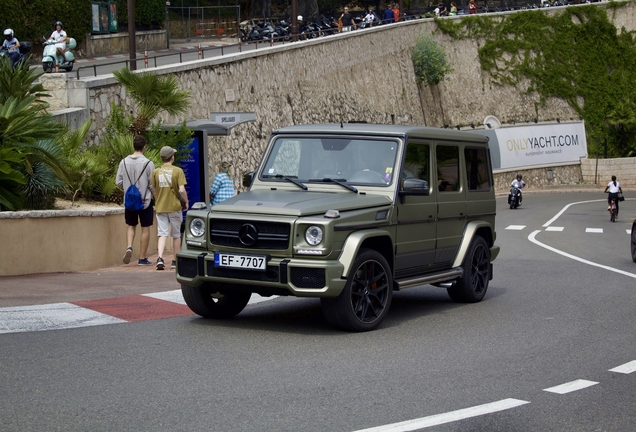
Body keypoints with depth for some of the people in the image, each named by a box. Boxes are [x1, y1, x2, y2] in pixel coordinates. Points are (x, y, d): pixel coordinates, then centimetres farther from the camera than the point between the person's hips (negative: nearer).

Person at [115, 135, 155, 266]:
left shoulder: (124, 162, -2)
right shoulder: (148, 163, -13)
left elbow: (118, 182, 2)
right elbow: (152, 185, -10)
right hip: (145, 201, -3)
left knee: (131, 226, 19)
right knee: (145, 229, 6)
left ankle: (129, 247, -5)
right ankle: (142, 258, 8)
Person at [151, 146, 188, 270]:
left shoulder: (156, 172, 2)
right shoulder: (178, 171, -8)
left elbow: (154, 191, 8)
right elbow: (182, 190, -14)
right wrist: (186, 202, 3)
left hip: (160, 207, 2)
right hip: (175, 207, -2)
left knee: (162, 234, 1)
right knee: (176, 235, 11)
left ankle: (160, 258, -18)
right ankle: (176, 261, 17)